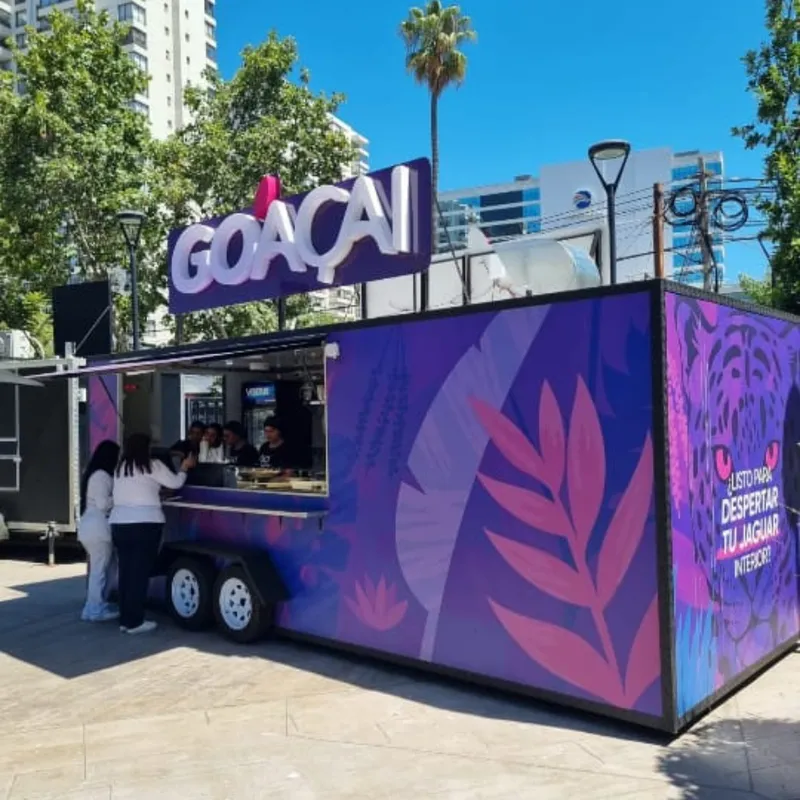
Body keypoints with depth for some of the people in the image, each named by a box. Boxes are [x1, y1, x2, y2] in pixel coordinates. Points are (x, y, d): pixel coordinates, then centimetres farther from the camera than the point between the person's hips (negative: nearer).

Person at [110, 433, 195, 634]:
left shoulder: (120, 468, 14)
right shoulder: (152, 465, -2)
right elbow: (175, 483, 7)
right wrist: (184, 468, 24)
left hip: (119, 523, 6)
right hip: (145, 524, -6)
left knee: (126, 571, 8)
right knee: (140, 572, -2)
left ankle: (125, 620, 13)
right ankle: (134, 622, 1)